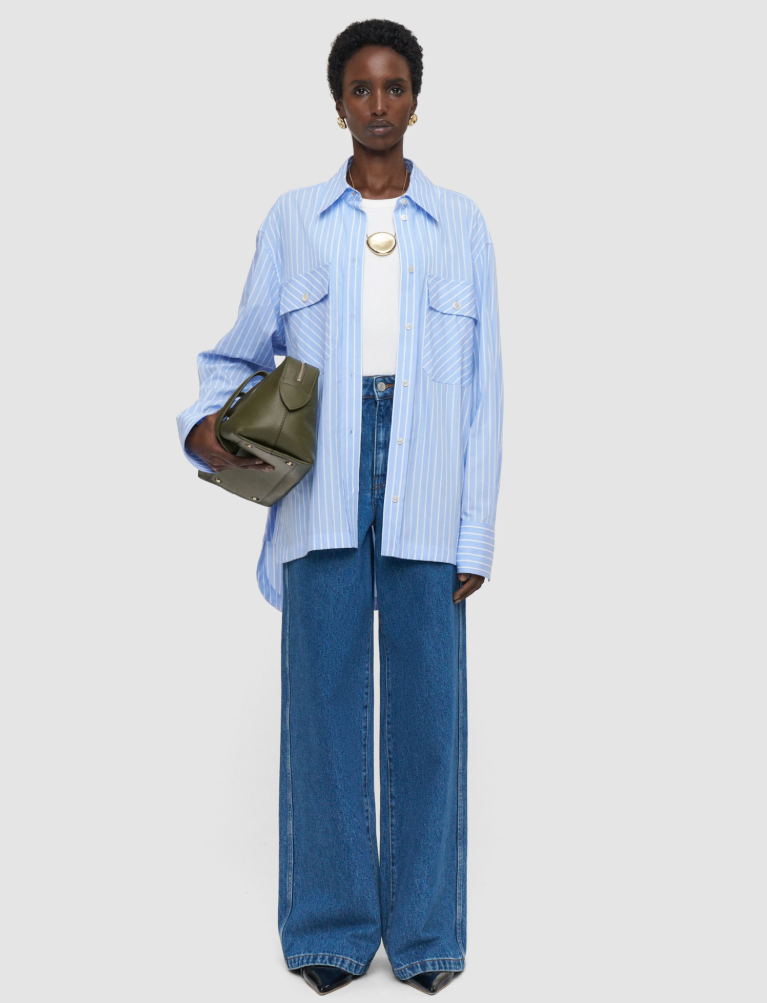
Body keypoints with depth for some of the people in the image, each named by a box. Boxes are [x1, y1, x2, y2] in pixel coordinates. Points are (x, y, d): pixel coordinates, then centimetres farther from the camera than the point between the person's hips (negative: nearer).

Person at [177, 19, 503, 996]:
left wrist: (476, 534, 1)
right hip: (322, 478, 0)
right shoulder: (293, 221, 12)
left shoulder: (460, 225, 11)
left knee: (427, 701, 0)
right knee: (324, 697, 0)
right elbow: (240, 354, 15)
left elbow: (483, 388, 7)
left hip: (425, 482, 0)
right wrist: (203, 422, -8)